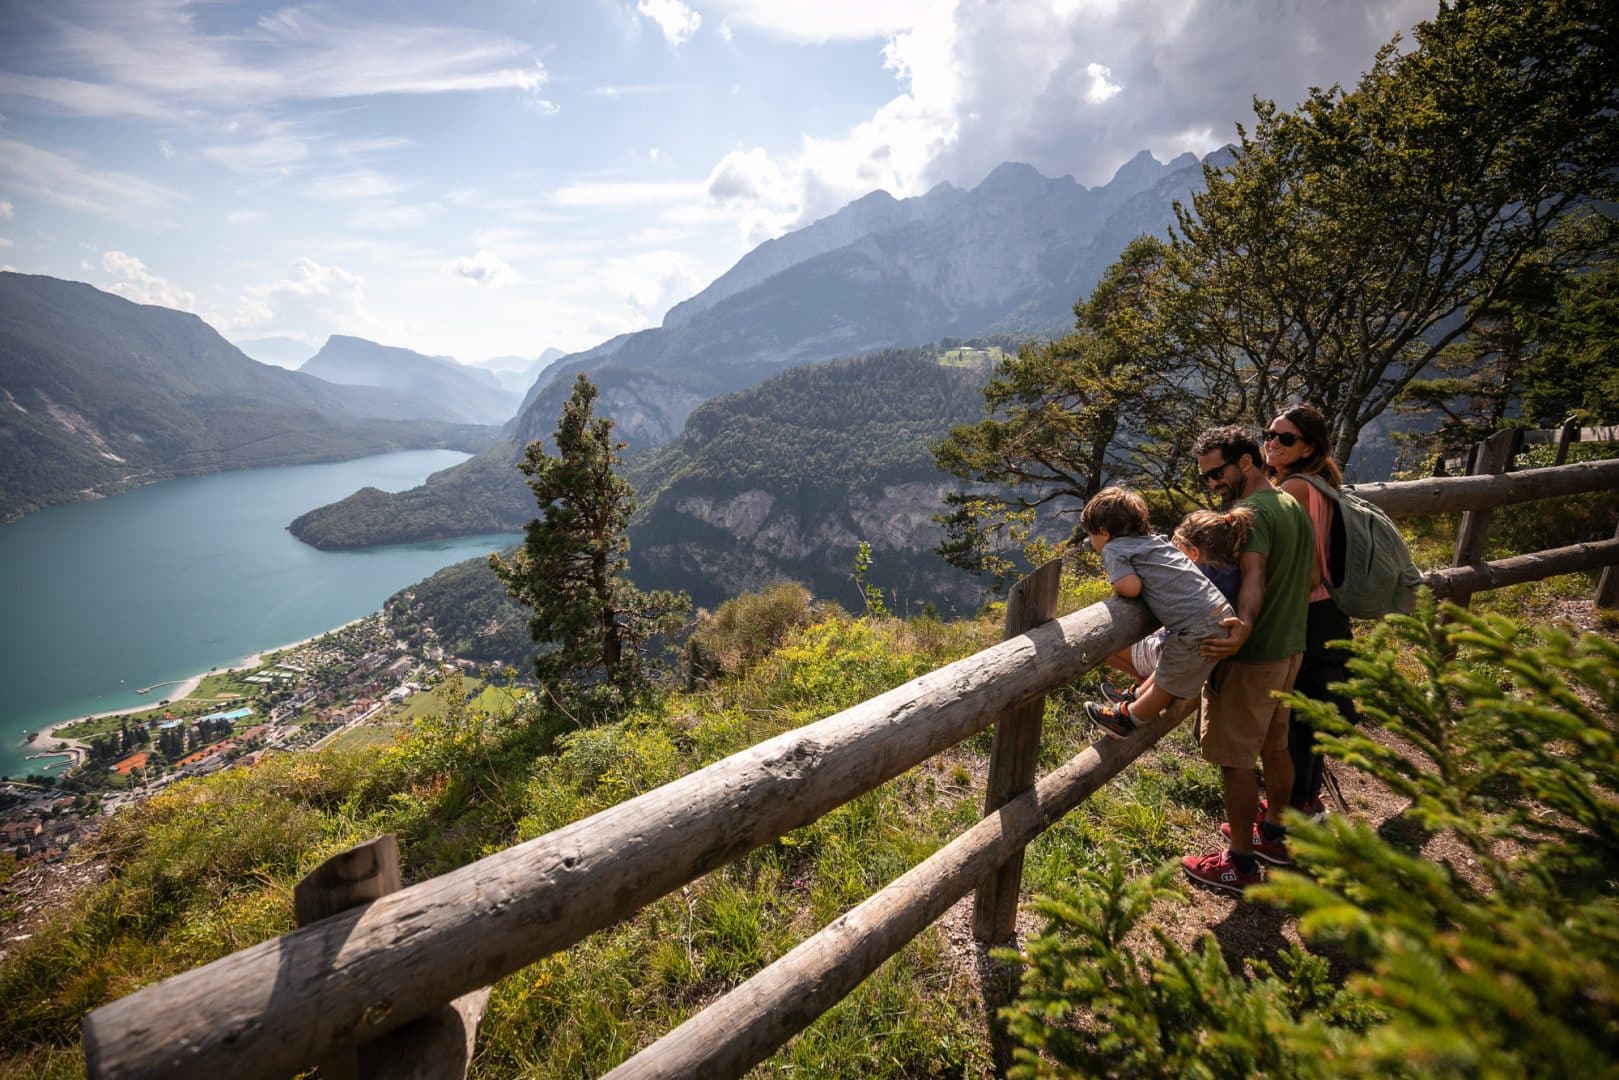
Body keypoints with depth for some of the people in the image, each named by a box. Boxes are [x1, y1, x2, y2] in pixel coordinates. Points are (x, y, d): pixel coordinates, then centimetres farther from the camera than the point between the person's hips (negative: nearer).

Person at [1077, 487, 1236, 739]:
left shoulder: (1113, 548, -6)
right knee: (1168, 664, 27)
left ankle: (1128, 718, 28)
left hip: (1198, 629, -8)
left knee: (1168, 683, 12)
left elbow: (1131, 586, -19)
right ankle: (1137, 700, 44)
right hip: (1223, 614, 8)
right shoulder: (1155, 540, 18)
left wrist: (1116, 584, 1)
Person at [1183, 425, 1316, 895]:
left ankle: (1240, 863, 14)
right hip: (1289, 649, 10)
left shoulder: (1249, 511, -19)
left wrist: (1244, 627, -49)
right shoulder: (1295, 506, 12)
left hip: (1251, 657, -10)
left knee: (1235, 759, 2)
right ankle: (1274, 833, 40)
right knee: (1274, 746, 23)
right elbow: (1312, 580, 21)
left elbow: (1253, 577, -35)